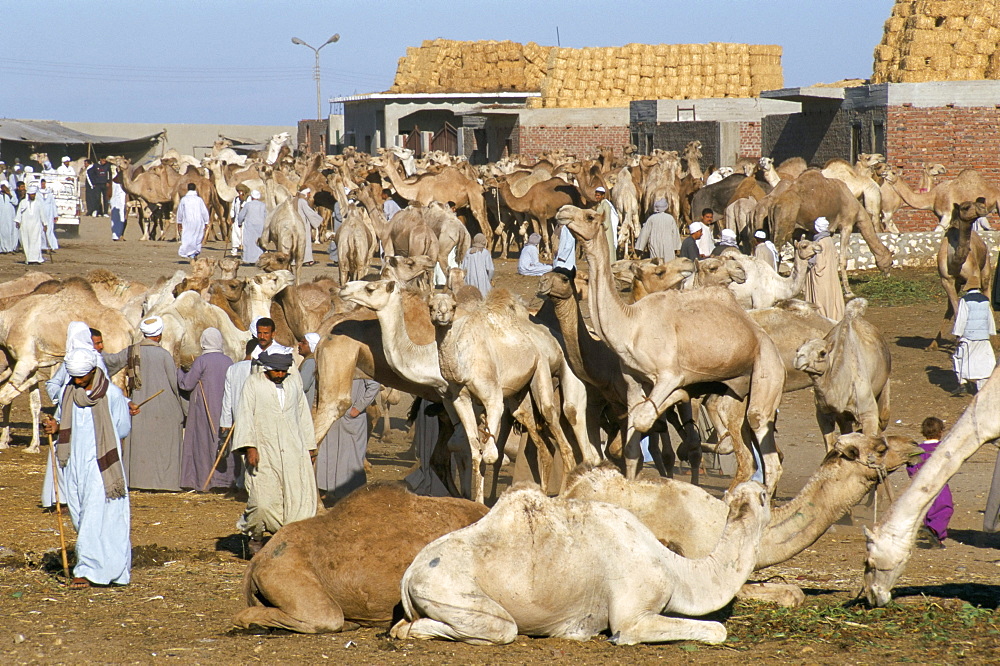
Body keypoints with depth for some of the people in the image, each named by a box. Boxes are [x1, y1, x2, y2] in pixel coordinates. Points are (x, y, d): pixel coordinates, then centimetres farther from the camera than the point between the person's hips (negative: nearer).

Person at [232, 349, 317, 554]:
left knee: (299, 498, -8)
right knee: (263, 501, -7)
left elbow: (303, 415, 19)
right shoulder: (254, 383, 1)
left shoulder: (294, 382, 12)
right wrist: (249, 447, -13)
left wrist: (309, 446, 18)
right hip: (264, 451, -3)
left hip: (293, 451, 3)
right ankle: (254, 535, 17)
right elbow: (245, 415, -3)